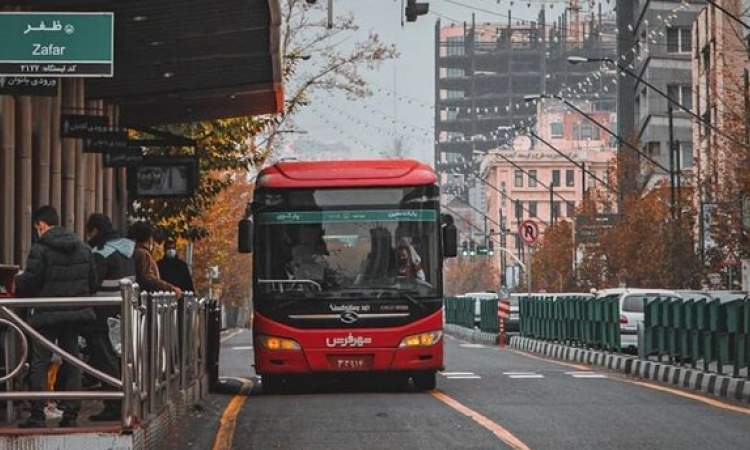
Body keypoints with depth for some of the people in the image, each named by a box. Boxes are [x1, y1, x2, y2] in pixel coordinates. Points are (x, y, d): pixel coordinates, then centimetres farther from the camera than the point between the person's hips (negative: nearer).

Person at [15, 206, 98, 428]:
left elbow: (29, 282, -13)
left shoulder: (40, 248, -13)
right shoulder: (83, 247, 6)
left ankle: (37, 415, -3)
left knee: (39, 363, 1)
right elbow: (93, 282, 8)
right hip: (75, 313, 5)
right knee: (71, 362, 11)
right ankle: (71, 414, 9)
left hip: (48, 314, -5)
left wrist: (16, 283, 8)